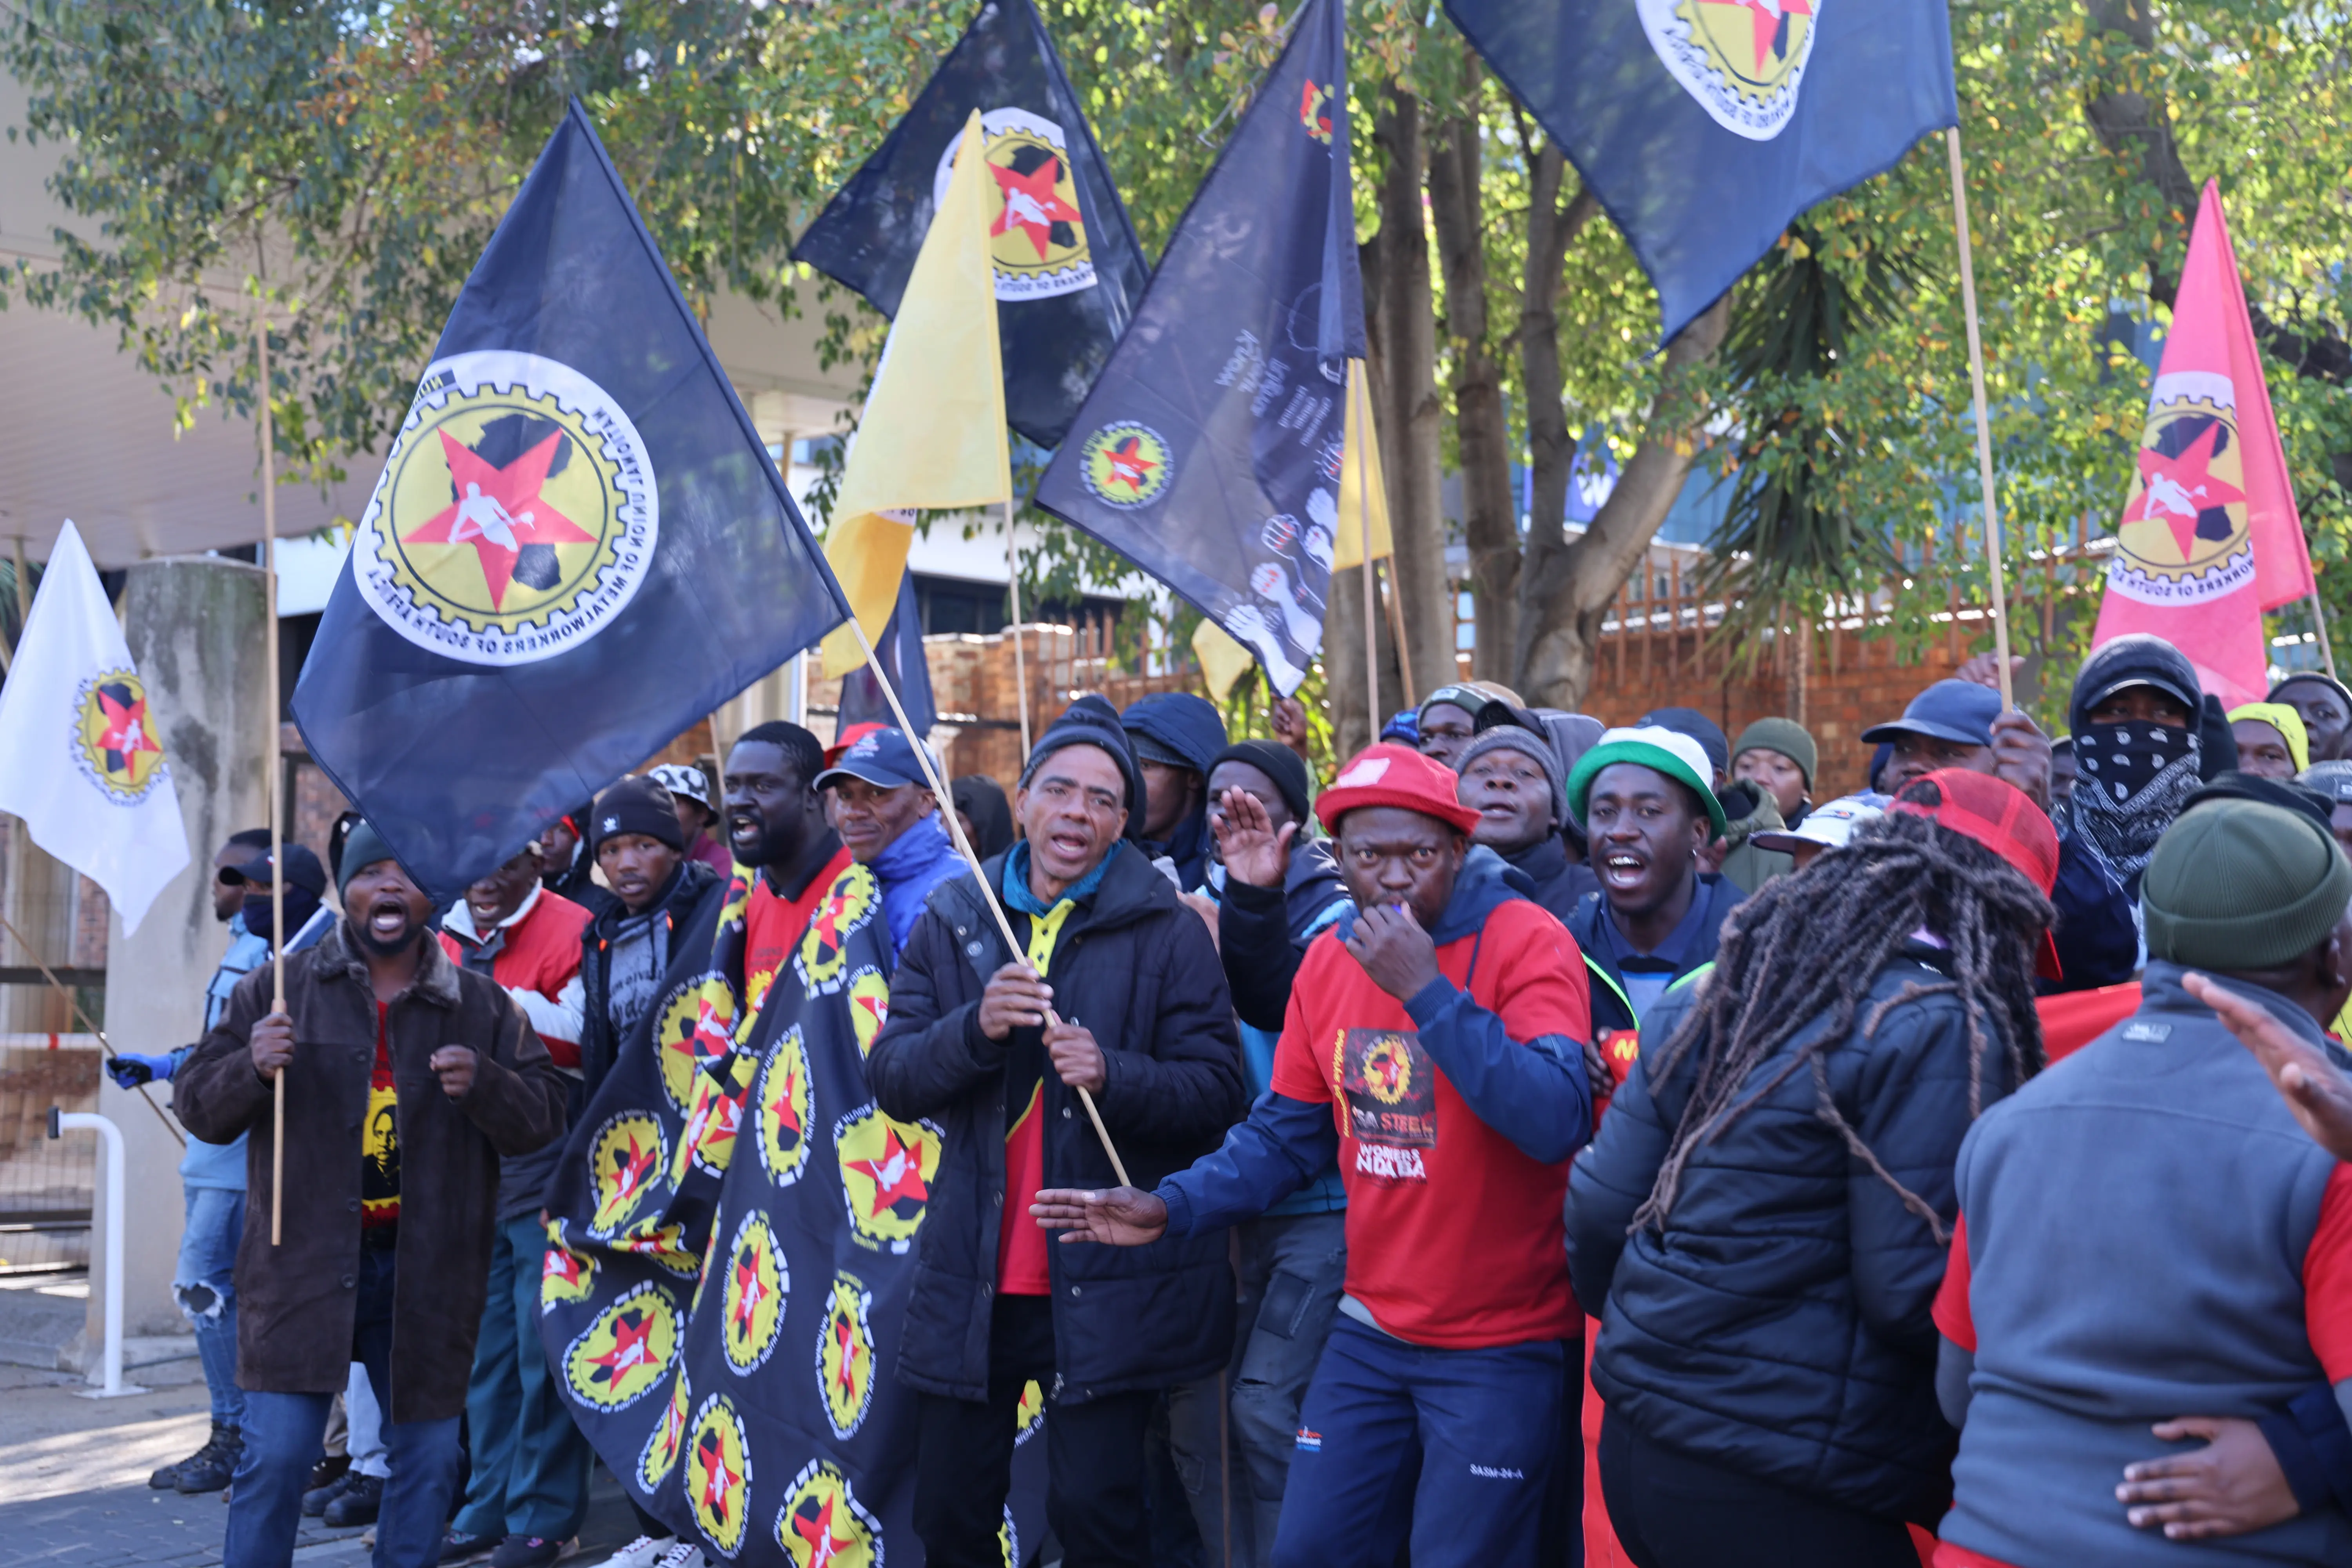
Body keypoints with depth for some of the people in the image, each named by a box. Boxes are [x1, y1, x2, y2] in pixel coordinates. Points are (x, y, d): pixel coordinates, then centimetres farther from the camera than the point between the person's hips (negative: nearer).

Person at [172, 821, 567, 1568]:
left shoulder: (483, 1006, 6)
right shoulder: (278, 989, 4)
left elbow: (543, 1117, 2)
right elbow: (198, 1105, 4)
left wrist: (484, 1084, -17)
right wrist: (251, 1068, -17)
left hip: (427, 1272, 2)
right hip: (304, 1262, -2)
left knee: (429, 1456, 9)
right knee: (276, 1457, -5)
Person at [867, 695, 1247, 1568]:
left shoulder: (1168, 931, -3)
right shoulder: (953, 921, 7)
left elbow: (1217, 1096, -7)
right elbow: (889, 1078, 1)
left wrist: (1114, 1075, -24)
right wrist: (976, 1029, -17)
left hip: (1108, 1284, -3)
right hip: (971, 1276, 4)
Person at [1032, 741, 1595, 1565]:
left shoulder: (1527, 942, -15)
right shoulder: (1330, 956, 3)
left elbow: (1558, 1122, -28)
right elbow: (1286, 1133, 9)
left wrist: (1427, 989, -29)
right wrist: (1172, 1207, -5)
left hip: (1501, 1345, -5)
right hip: (1371, 1330, 6)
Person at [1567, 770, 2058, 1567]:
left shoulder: (1716, 992, 7)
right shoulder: (1935, 1028, -13)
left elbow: (1601, 1206, 7)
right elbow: (1909, 1290, -17)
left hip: (1639, 1440, 8)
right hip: (1777, 1489, -7)